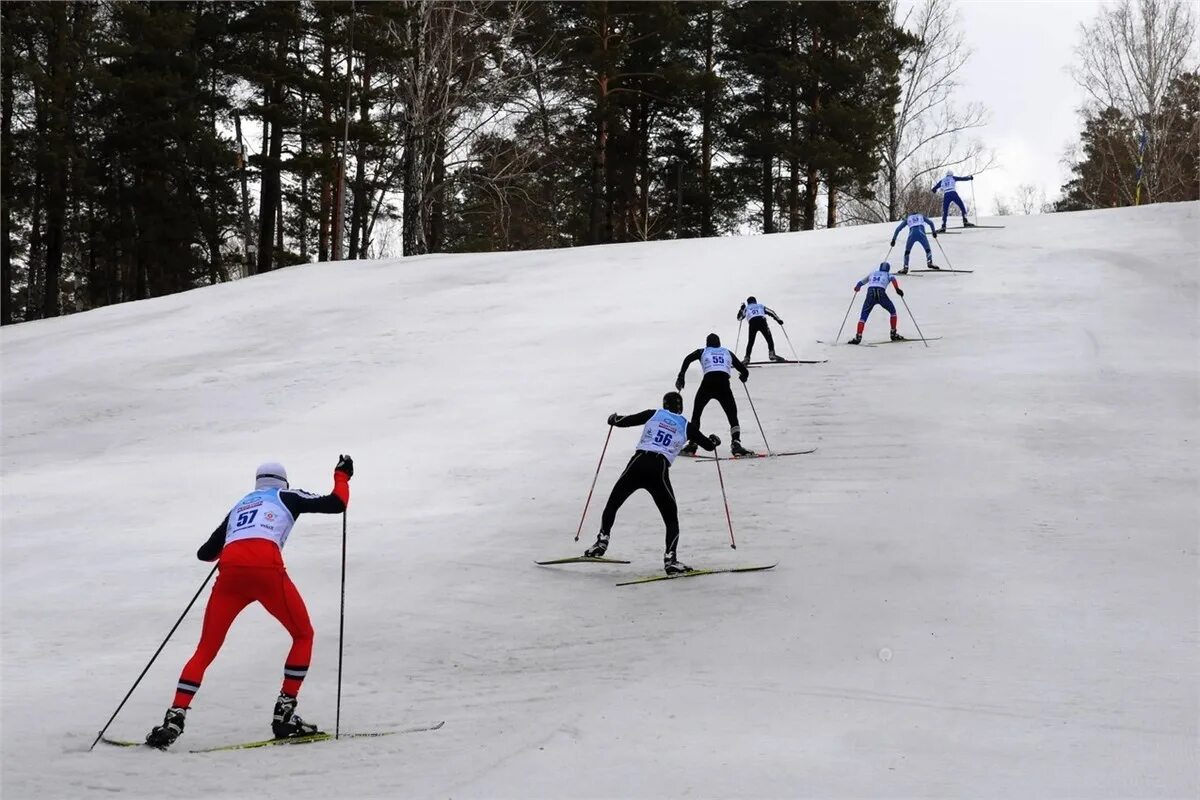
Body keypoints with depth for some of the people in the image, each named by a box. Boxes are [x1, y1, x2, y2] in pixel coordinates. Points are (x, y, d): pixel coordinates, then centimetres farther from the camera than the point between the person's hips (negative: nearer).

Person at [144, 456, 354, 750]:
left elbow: (204, 553, 35)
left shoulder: (239, 505, 34)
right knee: (303, 635, 17)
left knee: (205, 650, 12)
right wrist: (342, 475, 35)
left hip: (230, 571, 3)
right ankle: (284, 715, 9)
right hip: (267, 570, -3)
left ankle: (174, 720, -3)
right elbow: (336, 504, 16)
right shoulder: (287, 496, 24)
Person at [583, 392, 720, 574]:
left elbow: (623, 421, 10)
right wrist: (714, 440, 45)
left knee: (612, 504, 20)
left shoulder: (653, 415, 13)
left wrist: (613, 418, 33)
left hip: (637, 465, 1)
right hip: (659, 472, 0)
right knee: (671, 519, 11)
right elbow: (709, 445, 21)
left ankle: (602, 542, 8)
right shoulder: (687, 426, 13)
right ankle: (669, 558, -6)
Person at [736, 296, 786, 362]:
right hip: (762, 321, -1)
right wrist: (778, 319, 16)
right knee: (769, 339, 4)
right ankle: (771, 354, -13)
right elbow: (770, 312, 21)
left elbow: (739, 318, 36)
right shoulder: (760, 306, 31)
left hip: (752, 323, 1)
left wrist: (741, 309, 48)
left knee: (750, 341, 10)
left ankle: (747, 358, 3)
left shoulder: (746, 308, 30)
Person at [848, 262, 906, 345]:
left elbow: (861, 282, 32)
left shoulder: (872, 274, 32)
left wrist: (857, 287, 49)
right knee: (893, 311, 21)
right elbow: (893, 279, 2)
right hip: (881, 293, -1)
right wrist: (897, 289, -8)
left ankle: (858, 337, -13)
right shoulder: (888, 274, 25)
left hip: (870, 293, 1)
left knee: (863, 316, 5)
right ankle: (894, 334, 18)